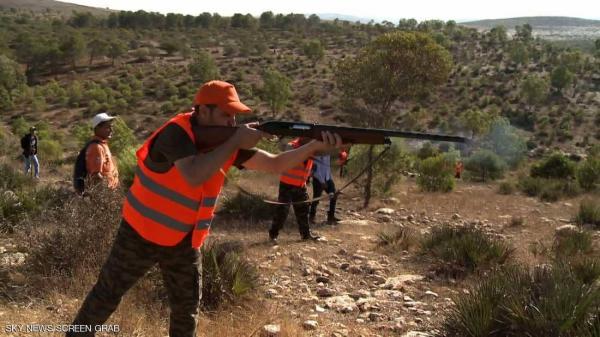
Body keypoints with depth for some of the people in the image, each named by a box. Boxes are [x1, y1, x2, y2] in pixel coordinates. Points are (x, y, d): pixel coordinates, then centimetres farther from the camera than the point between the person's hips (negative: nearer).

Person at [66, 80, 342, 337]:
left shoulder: (226, 140, -6)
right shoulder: (176, 132, -25)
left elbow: (275, 164, -6)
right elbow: (194, 176, -41)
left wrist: (315, 146, -21)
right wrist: (235, 143, -35)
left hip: (183, 241, 6)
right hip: (141, 234, -5)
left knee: (187, 308, 12)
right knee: (108, 294, 10)